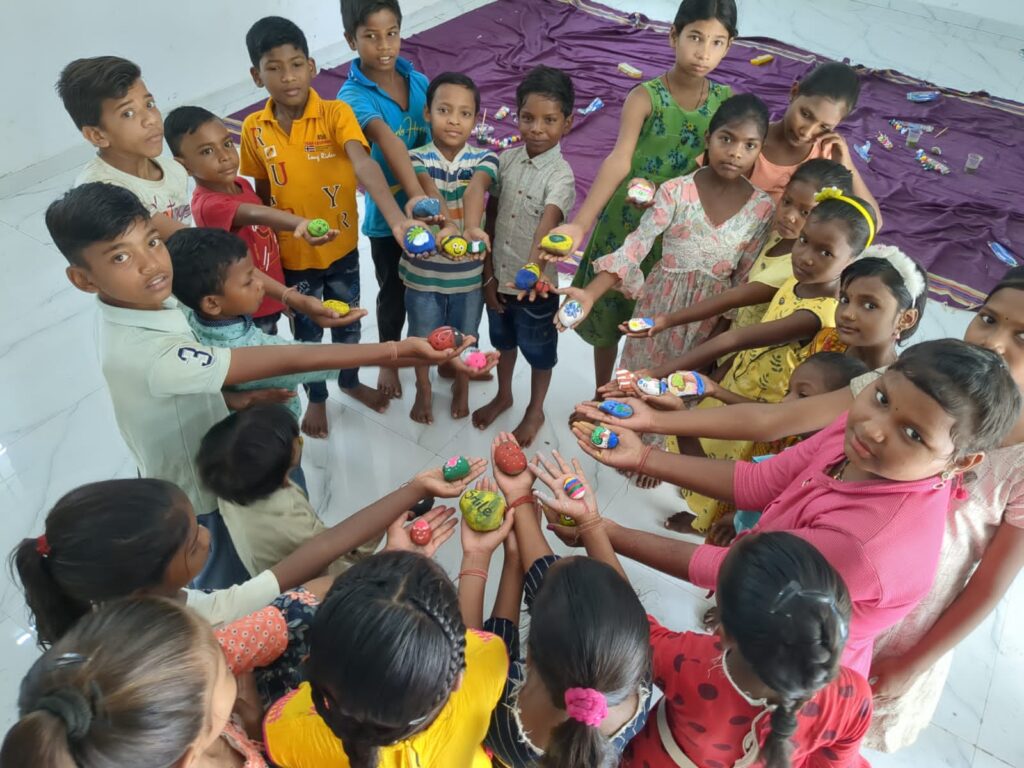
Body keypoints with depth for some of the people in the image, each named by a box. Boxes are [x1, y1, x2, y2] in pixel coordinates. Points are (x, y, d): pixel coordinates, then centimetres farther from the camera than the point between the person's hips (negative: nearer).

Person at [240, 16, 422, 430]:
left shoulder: (336, 114, -18)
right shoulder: (254, 130, -9)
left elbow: (364, 166, -35)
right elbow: (262, 192, 3)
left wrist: (397, 220, -50)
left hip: (341, 248, -1)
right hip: (292, 255, 1)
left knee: (347, 323, 21)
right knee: (306, 332, 18)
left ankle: (350, 381, 49)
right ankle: (316, 398, 43)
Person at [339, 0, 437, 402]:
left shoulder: (419, 81, -3)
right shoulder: (354, 95, -21)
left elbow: (437, 137, 3)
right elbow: (387, 140, -39)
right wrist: (414, 196, -54)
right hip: (387, 214, -4)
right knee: (393, 292, 14)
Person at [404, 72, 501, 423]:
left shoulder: (483, 158, -9)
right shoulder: (417, 158, -13)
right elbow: (430, 190, -34)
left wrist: (469, 228, -51)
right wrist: (447, 225, -56)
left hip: (469, 270, 1)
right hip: (423, 269, -1)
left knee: (464, 334, 20)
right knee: (422, 334, 18)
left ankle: (461, 385, 47)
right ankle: (423, 390, 43)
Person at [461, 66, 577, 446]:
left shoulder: (560, 175, -21)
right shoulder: (507, 158, -6)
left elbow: (547, 224, -38)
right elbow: (491, 218, -5)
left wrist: (535, 265, -57)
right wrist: (488, 274, -9)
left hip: (536, 283, -5)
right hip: (499, 276, 5)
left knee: (539, 350, 17)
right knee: (503, 340, 26)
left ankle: (535, 411, 40)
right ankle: (503, 395, 50)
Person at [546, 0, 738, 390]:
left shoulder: (727, 101, -3)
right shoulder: (645, 97, -14)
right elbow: (618, 160, -25)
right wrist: (580, 223, -36)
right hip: (625, 223, -2)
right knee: (609, 312, 13)